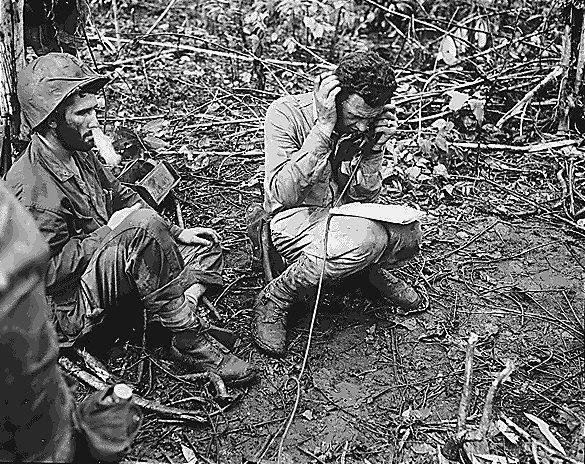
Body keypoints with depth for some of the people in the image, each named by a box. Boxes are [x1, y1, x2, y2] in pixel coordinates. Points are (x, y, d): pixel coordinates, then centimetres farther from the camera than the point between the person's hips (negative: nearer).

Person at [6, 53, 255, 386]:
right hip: (67, 311, -10)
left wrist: (175, 233, 3)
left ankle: (182, 320, -18)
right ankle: (191, 341, -23)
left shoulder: (80, 156, 7)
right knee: (142, 226, -34)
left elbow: (123, 199, 15)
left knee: (205, 248, 9)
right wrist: (111, 231, -18)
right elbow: (48, 269, -26)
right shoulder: (32, 187, -22)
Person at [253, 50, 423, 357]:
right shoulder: (285, 114, -19)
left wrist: (375, 148, -16)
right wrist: (323, 128, -32)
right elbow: (282, 194, -29)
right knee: (364, 239, -35)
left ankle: (373, 268, 14)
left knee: (407, 233, -22)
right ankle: (274, 300, -14)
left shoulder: (366, 123, -3)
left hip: (344, 212, 5)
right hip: (294, 217, -5)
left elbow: (364, 197, 1)